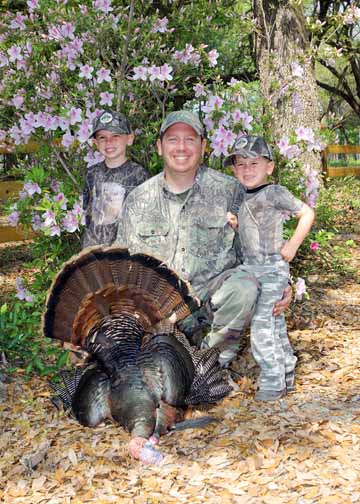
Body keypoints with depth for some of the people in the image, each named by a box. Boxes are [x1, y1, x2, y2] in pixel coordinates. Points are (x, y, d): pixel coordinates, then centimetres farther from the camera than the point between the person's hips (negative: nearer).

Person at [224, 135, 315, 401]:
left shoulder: (275, 193, -10)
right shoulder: (242, 199, 12)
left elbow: (307, 213, -9)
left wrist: (292, 246, -12)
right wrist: (232, 222, 1)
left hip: (271, 269, -8)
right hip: (250, 269, 8)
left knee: (262, 325, -12)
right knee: (274, 324, 15)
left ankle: (273, 382, -3)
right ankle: (286, 376, 25)